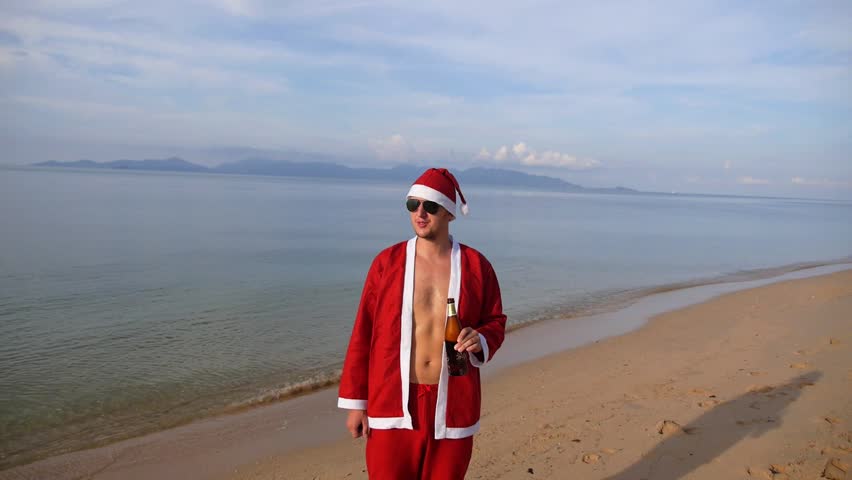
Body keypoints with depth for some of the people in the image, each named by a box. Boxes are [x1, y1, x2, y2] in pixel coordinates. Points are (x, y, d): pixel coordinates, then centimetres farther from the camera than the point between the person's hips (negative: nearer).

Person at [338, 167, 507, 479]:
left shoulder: (476, 266, -1)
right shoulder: (387, 263, -2)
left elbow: (495, 322, 10)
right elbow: (363, 334, 0)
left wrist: (482, 340, -14)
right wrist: (356, 402, 0)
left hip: (453, 407, 1)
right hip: (394, 406, -1)